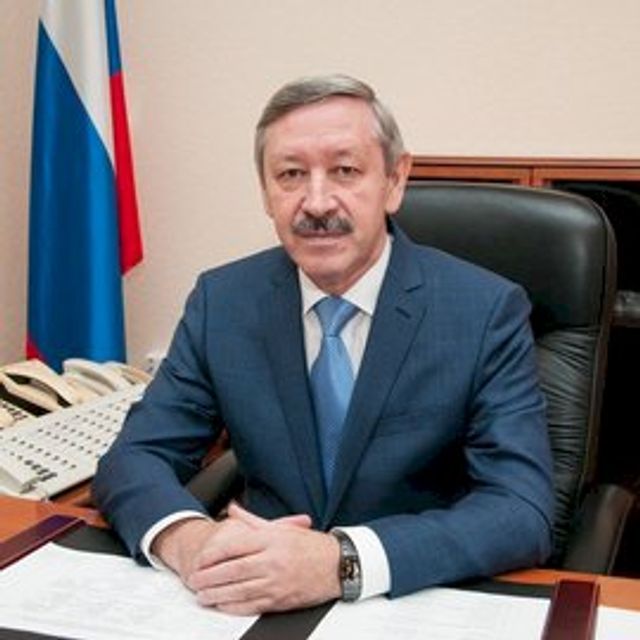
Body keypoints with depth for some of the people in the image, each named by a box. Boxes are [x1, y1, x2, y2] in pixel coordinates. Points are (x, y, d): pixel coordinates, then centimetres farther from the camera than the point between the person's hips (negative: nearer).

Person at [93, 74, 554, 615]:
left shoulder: (487, 311, -10)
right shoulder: (223, 300, -1)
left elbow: (523, 510, -17)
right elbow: (133, 458, -1)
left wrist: (343, 562, -31)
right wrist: (188, 537, -24)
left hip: (423, 605, -2)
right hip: (261, 605, 3)